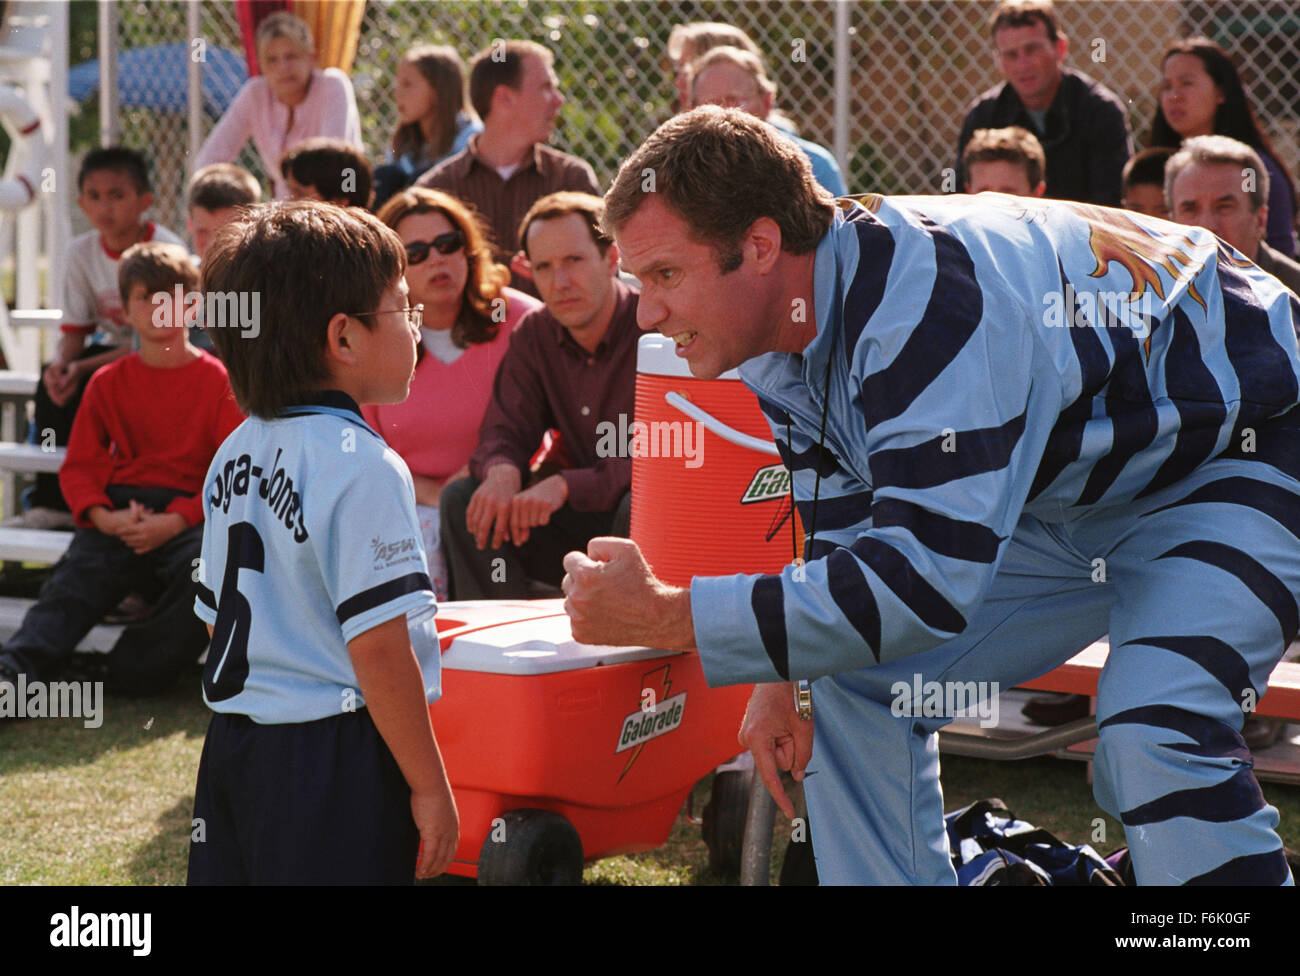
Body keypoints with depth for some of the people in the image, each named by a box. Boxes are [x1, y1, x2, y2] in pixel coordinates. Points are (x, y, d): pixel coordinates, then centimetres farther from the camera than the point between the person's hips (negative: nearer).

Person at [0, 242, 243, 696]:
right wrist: (104, 518, -9)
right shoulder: (108, 383, 17)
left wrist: (175, 521, -15)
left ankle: (137, 668, -28)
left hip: (189, 516, -2)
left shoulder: (218, 381, 8)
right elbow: (79, 465, 13)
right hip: (119, 513, 2)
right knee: (73, 583, -25)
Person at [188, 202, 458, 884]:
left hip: (232, 749, 8)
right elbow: (378, 645, -20)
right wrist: (429, 785, -13)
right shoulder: (361, 467, -17)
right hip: (335, 758, -8)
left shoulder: (235, 456, 9)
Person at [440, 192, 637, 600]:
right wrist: (502, 472, -25)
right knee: (462, 497, -11)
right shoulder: (533, 334, 4)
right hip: (577, 512, 5)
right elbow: (504, 432, 2)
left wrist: (566, 485, -34)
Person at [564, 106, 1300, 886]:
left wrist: (667, 618, -38)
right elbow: (841, 529, 6)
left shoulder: (927, 300, -36)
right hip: (1068, 494, 9)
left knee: (1153, 738, -30)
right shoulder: (783, 341, -7)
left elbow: (924, 580, -40)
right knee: (856, 684, 3)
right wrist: (784, 678, -10)